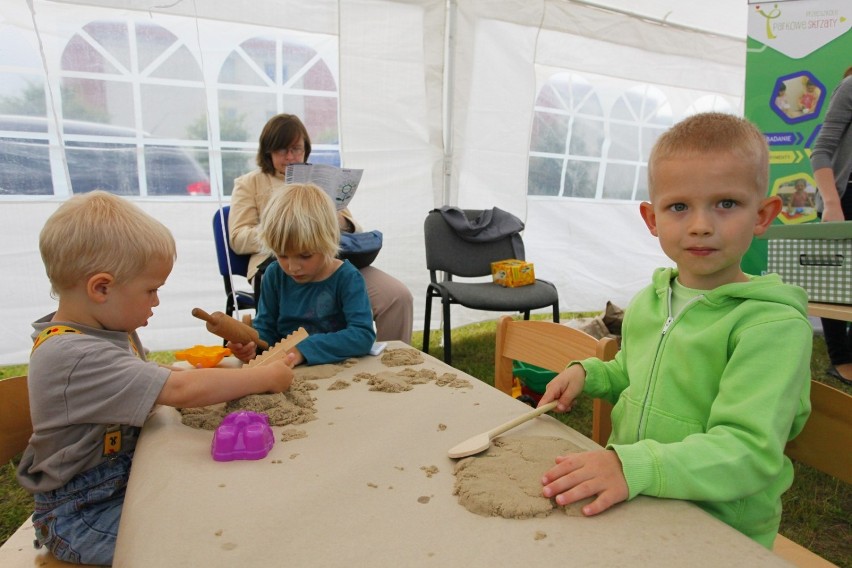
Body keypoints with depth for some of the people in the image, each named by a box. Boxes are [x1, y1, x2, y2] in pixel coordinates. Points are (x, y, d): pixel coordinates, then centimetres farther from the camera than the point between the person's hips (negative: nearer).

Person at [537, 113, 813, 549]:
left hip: (719, 530, -4)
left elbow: (750, 450, -24)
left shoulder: (774, 324, -17)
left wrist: (636, 468, -36)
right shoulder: (648, 302, 2)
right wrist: (588, 373, 0)